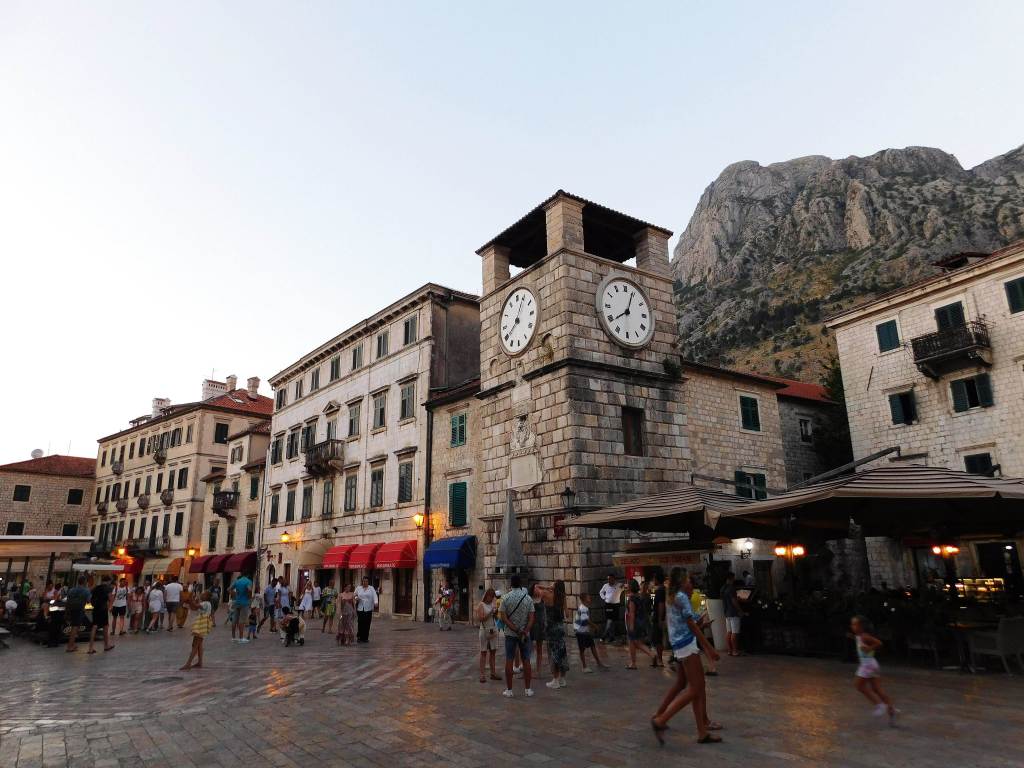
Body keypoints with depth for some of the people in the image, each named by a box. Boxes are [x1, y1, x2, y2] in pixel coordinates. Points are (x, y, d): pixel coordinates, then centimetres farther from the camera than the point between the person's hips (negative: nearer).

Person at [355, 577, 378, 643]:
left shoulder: (371, 588, 7)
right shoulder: (358, 588, 11)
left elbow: (375, 596, -6)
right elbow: (354, 595, 18)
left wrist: (376, 602, -23)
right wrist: (356, 598, -5)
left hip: (368, 608, 0)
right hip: (360, 608, 0)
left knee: (367, 624, -1)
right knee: (361, 623, -7)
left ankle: (365, 638, 10)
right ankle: (359, 637, 9)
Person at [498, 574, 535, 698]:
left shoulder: (506, 598, -6)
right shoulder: (528, 598, -2)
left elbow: (503, 618, -12)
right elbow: (531, 618, -9)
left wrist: (516, 630, -14)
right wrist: (524, 632, -15)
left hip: (510, 634, -1)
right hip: (525, 633, 1)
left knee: (509, 660, 4)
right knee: (526, 660, 8)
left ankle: (509, 690, 7)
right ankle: (528, 689, 13)